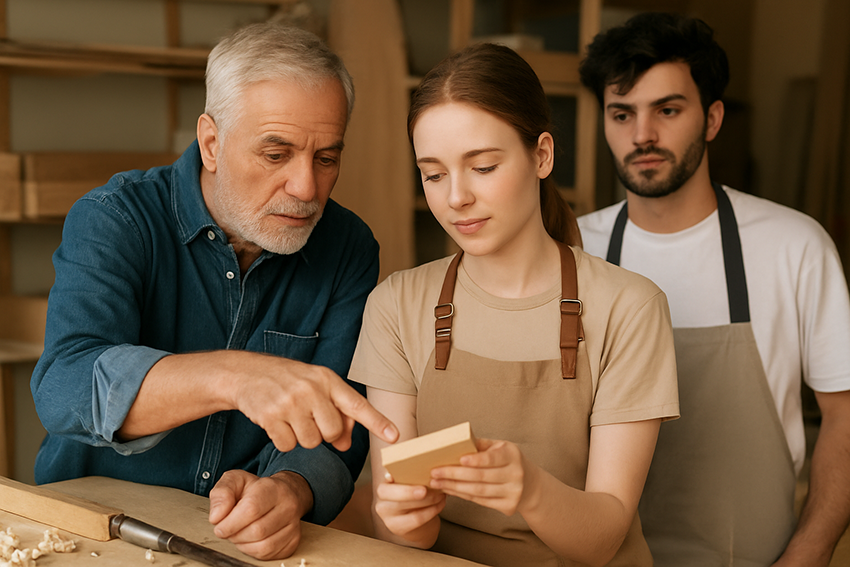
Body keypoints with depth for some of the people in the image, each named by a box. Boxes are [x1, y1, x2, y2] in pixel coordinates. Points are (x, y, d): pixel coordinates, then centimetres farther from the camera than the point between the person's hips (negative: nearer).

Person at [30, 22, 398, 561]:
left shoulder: (349, 249, -2)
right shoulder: (112, 220, -9)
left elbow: (335, 435, -6)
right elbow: (65, 388, -25)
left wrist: (287, 491, -28)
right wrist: (235, 375, -40)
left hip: (248, 540, 2)